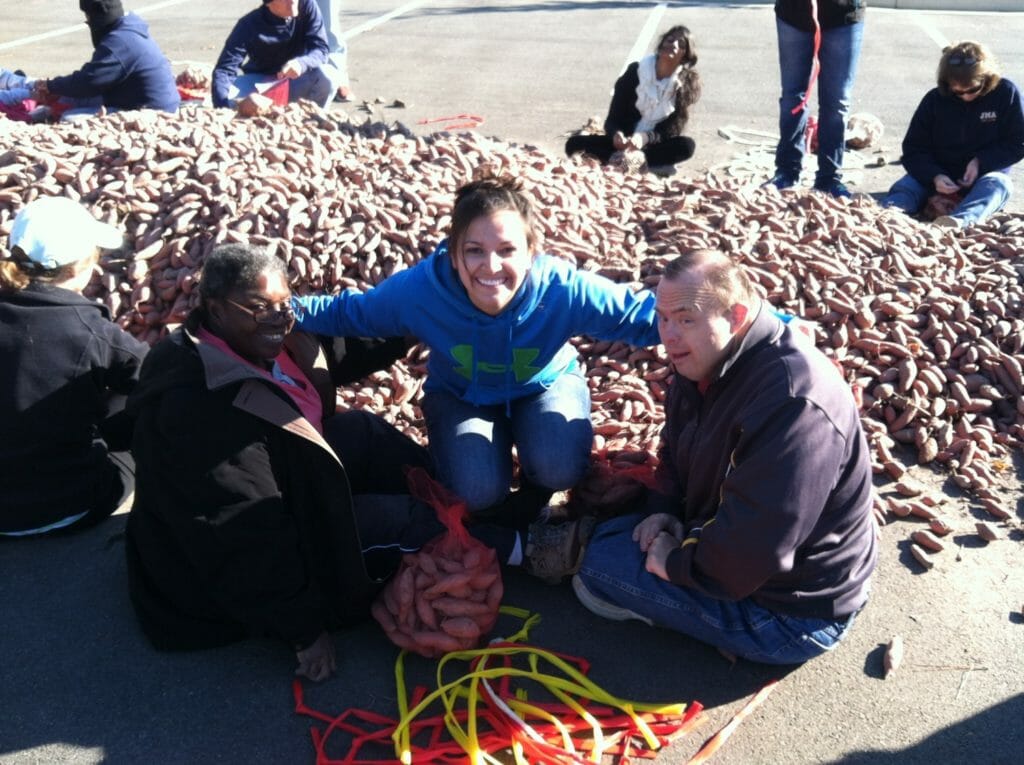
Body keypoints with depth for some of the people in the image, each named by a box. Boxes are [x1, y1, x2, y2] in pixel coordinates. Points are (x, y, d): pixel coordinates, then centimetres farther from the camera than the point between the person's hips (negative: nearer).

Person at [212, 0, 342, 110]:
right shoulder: (249, 25, -21)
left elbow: (321, 48, -20)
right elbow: (224, 69, -27)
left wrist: (302, 64, -45)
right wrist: (223, 110, -45)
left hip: (297, 82, 1)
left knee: (328, 75, -31)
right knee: (224, 93, -29)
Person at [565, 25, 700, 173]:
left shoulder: (685, 84, -10)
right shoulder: (635, 71, -10)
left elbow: (672, 129, -14)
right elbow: (612, 119, -11)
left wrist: (645, 138, -36)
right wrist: (616, 135, -36)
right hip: (624, 141, 1)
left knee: (687, 145, -33)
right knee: (574, 144, -22)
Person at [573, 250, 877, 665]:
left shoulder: (793, 404, -33)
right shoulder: (703, 363, -2)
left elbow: (748, 555, -35)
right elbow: (677, 448, 16)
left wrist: (675, 564, -18)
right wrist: (665, 510, -2)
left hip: (790, 615, -10)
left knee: (600, 564, -13)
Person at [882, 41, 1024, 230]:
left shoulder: (1006, 93, -6)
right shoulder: (934, 99, -3)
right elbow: (914, 149, -1)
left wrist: (981, 162, -18)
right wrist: (934, 176, -20)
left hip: (985, 174, -2)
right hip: (939, 174, 2)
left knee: (997, 184, -35)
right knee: (906, 186, -26)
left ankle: (960, 220, -67)